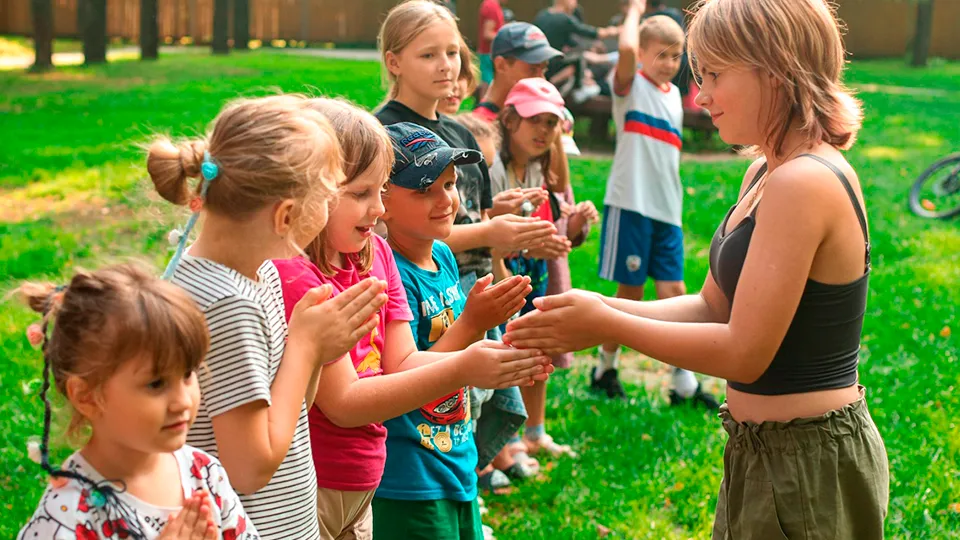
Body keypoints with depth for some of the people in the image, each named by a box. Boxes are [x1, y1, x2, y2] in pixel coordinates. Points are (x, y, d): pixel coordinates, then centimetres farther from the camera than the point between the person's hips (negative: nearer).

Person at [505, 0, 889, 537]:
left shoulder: (804, 184, -23)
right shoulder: (764, 174, 8)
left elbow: (744, 352, -24)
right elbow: (713, 307, 10)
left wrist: (606, 324, -16)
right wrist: (598, 309, -3)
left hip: (809, 464, -9)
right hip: (767, 452, 9)